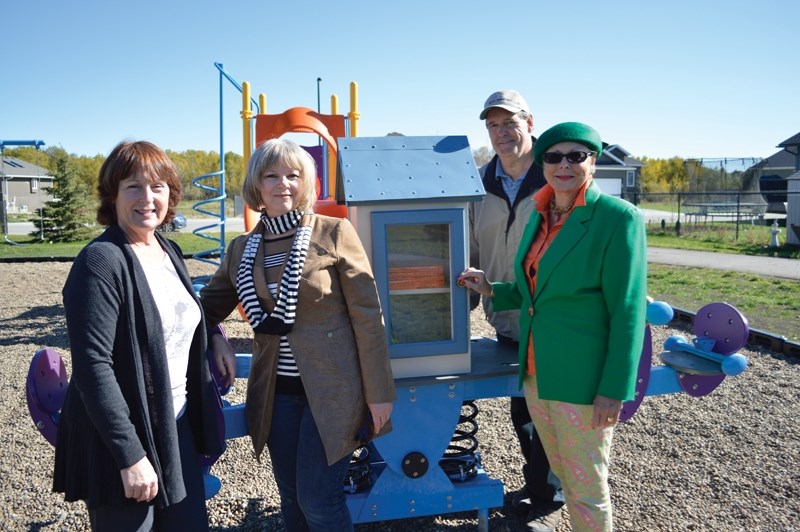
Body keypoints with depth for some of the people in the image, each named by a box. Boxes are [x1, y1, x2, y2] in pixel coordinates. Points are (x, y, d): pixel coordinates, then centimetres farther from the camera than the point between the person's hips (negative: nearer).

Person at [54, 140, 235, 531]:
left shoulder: (170, 252, 6)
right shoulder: (101, 261, -17)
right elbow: (93, 366, -21)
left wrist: (215, 339, 9)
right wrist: (130, 454, -22)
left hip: (178, 428, 7)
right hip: (121, 439, -7)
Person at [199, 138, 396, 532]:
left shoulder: (334, 233, -8)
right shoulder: (241, 249, 5)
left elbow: (368, 315, -8)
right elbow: (206, 309, 14)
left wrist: (379, 392, -9)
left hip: (331, 390, -4)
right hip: (276, 394, 5)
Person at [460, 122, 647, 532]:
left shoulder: (619, 218, -13)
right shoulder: (539, 216, 8)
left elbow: (627, 312, -15)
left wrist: (615, 390, -16)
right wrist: (491, 290, 4)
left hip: (583, 378, -7)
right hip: (536, 373, 7)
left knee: (586, 487, 9)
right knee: (562, 476, 22)